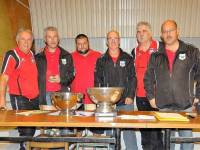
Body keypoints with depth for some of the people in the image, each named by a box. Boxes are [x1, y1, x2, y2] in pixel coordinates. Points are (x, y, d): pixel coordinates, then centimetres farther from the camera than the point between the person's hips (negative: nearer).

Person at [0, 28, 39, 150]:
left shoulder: (32, 54, 10)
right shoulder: (12, 55, -10)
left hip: (34, 98, 7)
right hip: (20, 99, -7)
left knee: (32, 129, 18)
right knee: (26, 130, -4)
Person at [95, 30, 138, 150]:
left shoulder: (128, 58, 7)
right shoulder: (101, 60, 8)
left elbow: (133, 79, 4)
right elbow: (97, 80, 6)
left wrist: (130, 96, -6)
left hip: (126, 101, -1)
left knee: (129, 130, 2)